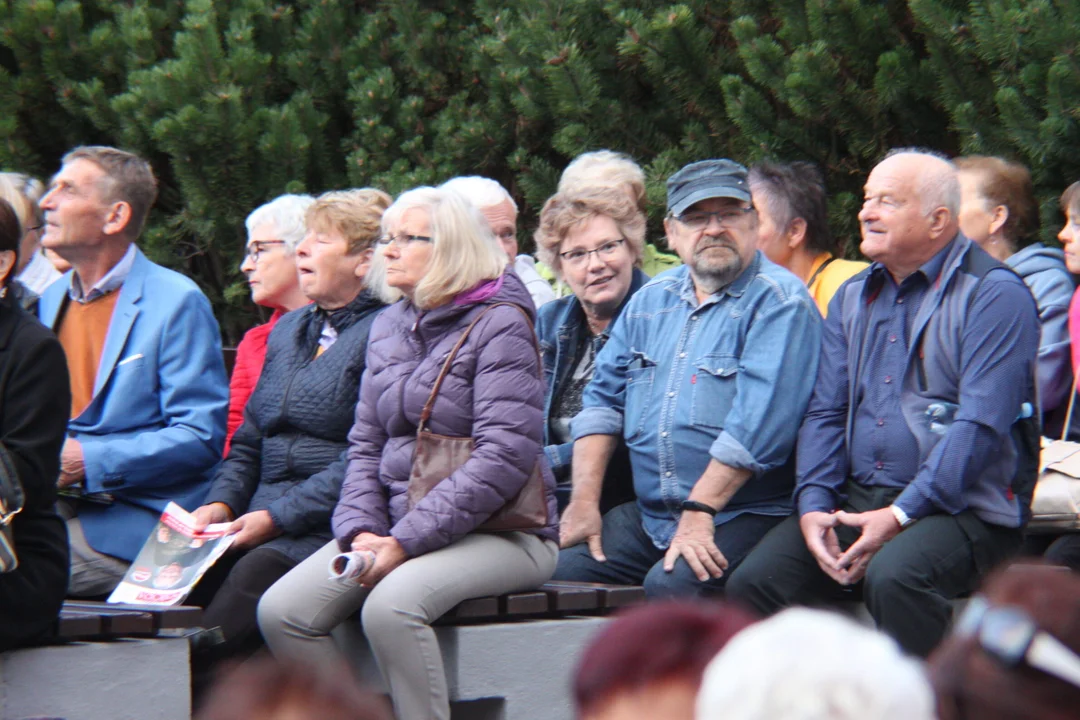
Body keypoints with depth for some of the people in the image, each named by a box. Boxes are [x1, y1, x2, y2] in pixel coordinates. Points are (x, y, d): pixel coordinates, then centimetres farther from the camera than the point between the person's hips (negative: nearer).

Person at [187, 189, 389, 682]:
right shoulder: (288, 331, 24)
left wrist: (278, 517, -15)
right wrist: (221, 503, 5)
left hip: (330, 527, -7)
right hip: (261, 527, 7)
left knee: (258, 570, -34)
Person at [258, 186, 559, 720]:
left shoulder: (499, 326, -7)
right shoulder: (389, 327, 16)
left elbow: (505, 458, -17)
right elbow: (365, 446, 15)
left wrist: (406, 542, -20)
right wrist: (362, 531, -6)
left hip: (497, 532, -7)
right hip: (400, 527, 7)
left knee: (390, 605, -34)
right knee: (281, 612, -14)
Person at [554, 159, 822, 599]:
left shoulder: (780, 302, -6)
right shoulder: (650, 302, 18)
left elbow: (760, 420, -17)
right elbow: (603, 399, 18)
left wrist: (699, 512, -21)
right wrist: (584, 500, 4)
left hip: (745, 514, -6)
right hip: (647, 517, 6)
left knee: (671, 585, -32)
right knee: (559, 571, -14)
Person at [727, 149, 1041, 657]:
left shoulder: (994, 294, -5)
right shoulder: (853, 297, 18)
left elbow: (981, 425, -14)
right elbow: (826, 412, 14)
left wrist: (900, 516, -19)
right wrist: (813, 504, -5)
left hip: (963, 507, -6)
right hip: (856, 499, 6)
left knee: (893, 575, -37)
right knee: (753, 582, -17)